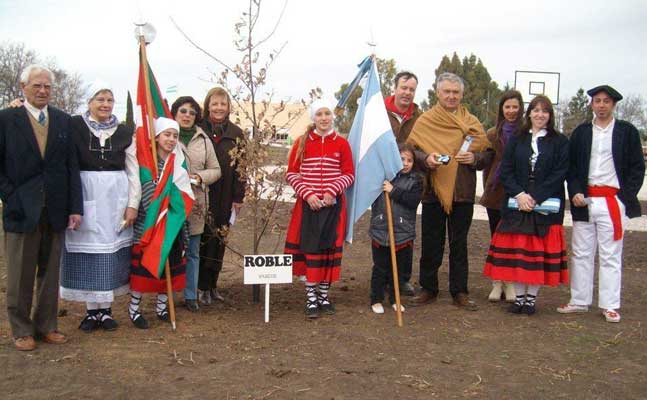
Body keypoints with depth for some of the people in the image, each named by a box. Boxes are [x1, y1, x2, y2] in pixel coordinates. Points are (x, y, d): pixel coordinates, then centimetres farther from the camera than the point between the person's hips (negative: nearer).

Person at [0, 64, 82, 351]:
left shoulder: (64, 121, 7)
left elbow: (72, 166, 6)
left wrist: (76, 207, 0)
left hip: (56, 210, 3)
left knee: (50, 273, 11)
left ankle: (46, 325, 23)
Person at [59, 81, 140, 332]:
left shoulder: (124, 132, 6)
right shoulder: (74, 126, 0)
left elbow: (133, 172, 6)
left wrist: (132, 204, 0)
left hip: (115, 198, 2)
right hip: (85, 196, -2)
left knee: (112, 251, 6)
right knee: (87, 251, 3)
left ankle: (106, 309, 16)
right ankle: (91, 310, 14)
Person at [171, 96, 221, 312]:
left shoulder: (203, 140, 11)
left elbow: (215, 170, 12)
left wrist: (201, 176, -6)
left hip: (195, 203, 4)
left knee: (192, 251, 10)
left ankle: (190, 295, 20)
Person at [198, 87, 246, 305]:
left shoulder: (236, 133, 7)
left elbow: (241, 167, 6)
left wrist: (238, 197, 2)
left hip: (225, 195, 2)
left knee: (219, 239, 7)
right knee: (203, 238, -3)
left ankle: (212, 285, 18)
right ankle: (202, 287, 7)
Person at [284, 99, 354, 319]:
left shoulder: (341, 143, 1)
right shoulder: (302, 142, 1)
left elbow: (349, 174, 3)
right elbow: (291, 173, 2)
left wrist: (332, 191, -12)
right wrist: (308, 194, -11)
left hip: (333, 204, 1)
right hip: (308, 205, 0)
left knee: (330, 248, 5)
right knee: (309, 249, -1)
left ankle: (324, 295, 18)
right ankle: (310, 298, 7)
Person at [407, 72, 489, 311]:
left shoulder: (472, 123, 9)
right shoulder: (425, 121, 4)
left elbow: (486, 154, 10)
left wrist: (474, 158, -11)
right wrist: (425, 158, -20)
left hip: (462, 193, 1)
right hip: (433, 192, -1)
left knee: (459, 245, 8)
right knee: (431, 244, 6)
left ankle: (459, 292, 16)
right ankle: (428, 289, 19)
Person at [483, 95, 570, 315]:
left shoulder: (560, 142, 4)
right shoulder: (516, 140, 9)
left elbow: (560, 173, -5)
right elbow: (506, 171, 3)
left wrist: (535, 197, -14)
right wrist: (519, 194, -13)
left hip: (546, 206, -2)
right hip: (517, 205, 2)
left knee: (539, 253, 1)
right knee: (516, 252, 2)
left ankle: (531, 297, 11)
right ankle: (519, 296, 12)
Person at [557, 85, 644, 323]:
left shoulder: (627, 132, 4)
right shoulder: (581, 132, 11)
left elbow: (637, 167, 3)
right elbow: (571, 166, 11)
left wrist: (626, 197, -7)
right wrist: (575, 192, -4)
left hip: (613, 201, -3)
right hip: (584, 200, 3)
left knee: (611, 256, 1)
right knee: (581, 253, 7)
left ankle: (610, 305, 9)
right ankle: (580, 301, 16)